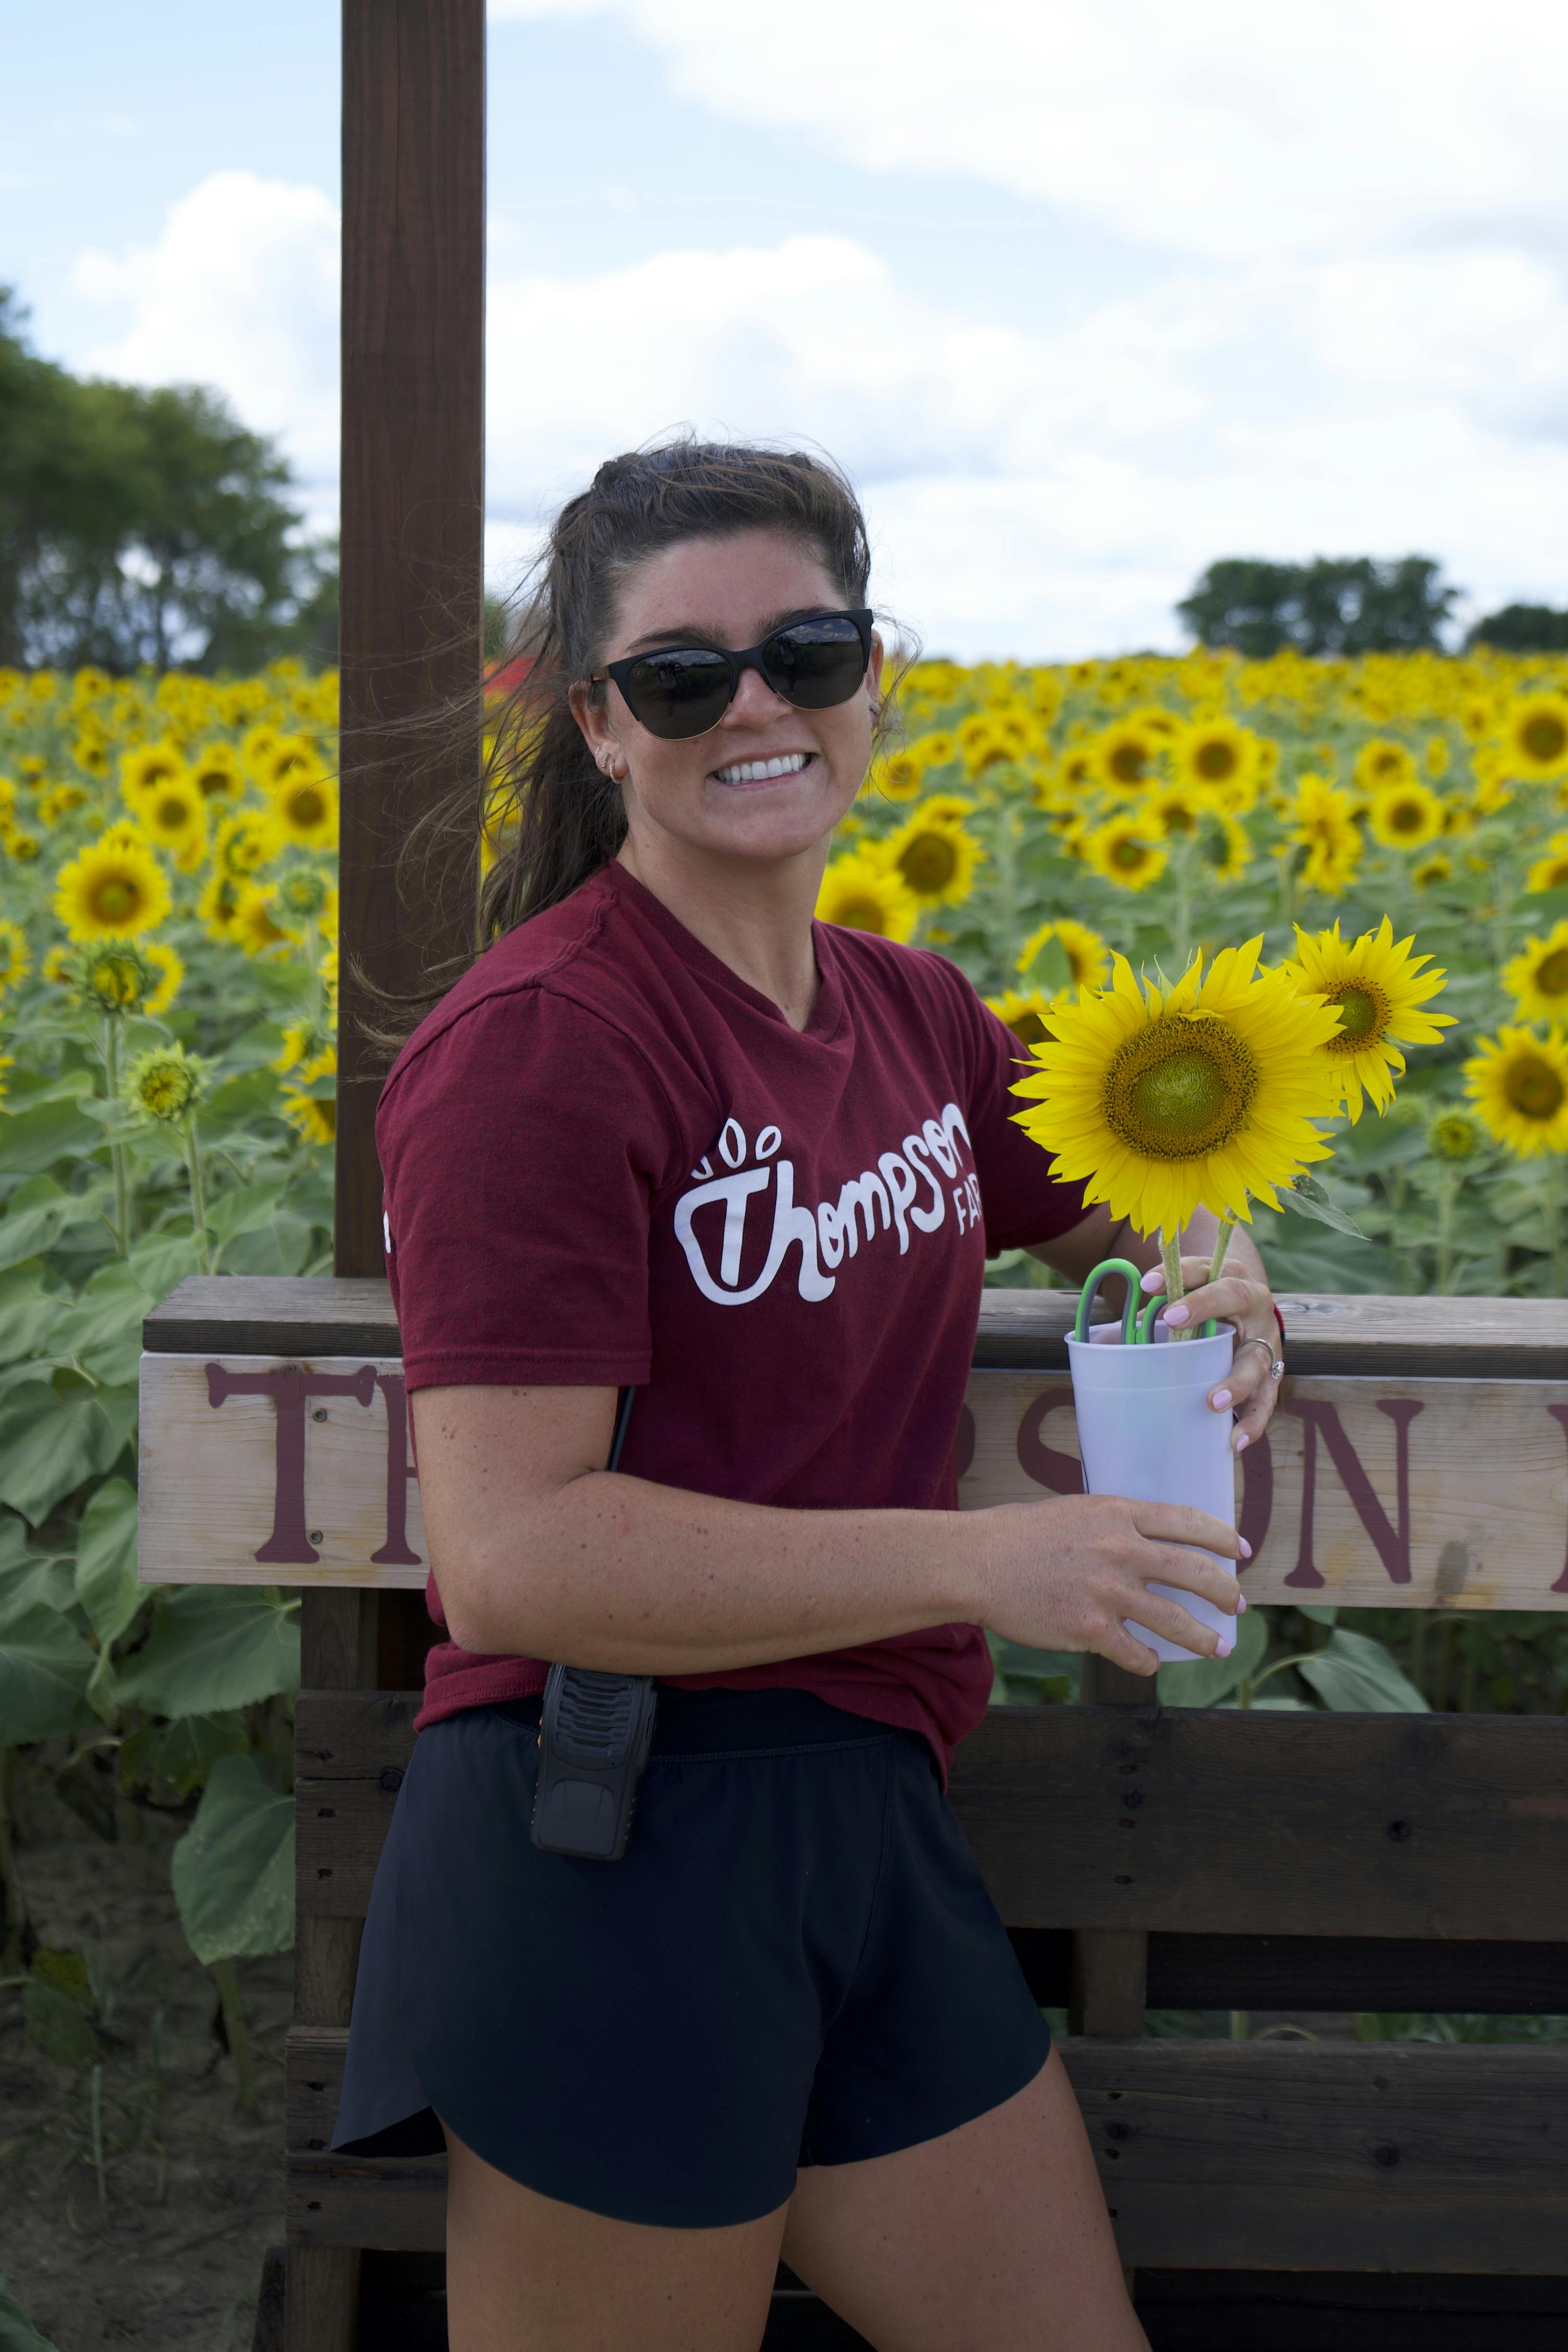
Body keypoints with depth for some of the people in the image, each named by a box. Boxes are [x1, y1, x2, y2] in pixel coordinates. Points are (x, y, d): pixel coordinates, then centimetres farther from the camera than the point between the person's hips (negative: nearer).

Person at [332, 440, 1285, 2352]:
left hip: (866, 1820, 8)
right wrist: (977, 1562, -20)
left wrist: (1218, 1275, 5)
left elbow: (1108, 1205, 29)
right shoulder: (543, 1045, -14)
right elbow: (508, 1558, -20)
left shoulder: (910, 1012, 10)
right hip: (615, 1847, -7)